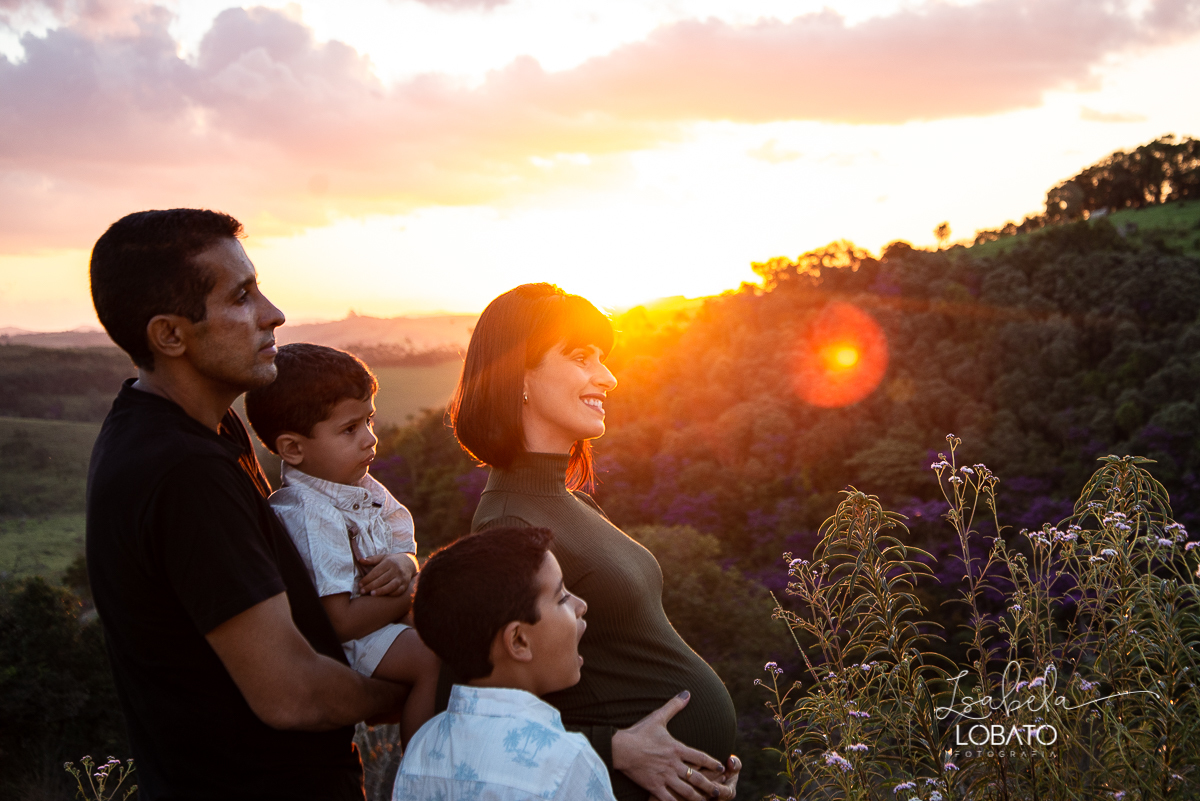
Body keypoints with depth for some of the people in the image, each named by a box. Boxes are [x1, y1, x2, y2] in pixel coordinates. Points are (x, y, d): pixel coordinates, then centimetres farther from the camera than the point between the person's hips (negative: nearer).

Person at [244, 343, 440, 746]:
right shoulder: (310, 516, -26)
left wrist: (403, 563, -13)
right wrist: (407, 596, -15)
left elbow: (404, 544, 12)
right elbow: (340, 622, -28)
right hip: (340, 648, -10)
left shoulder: (362, 487, 2)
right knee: (432, 659, -26)